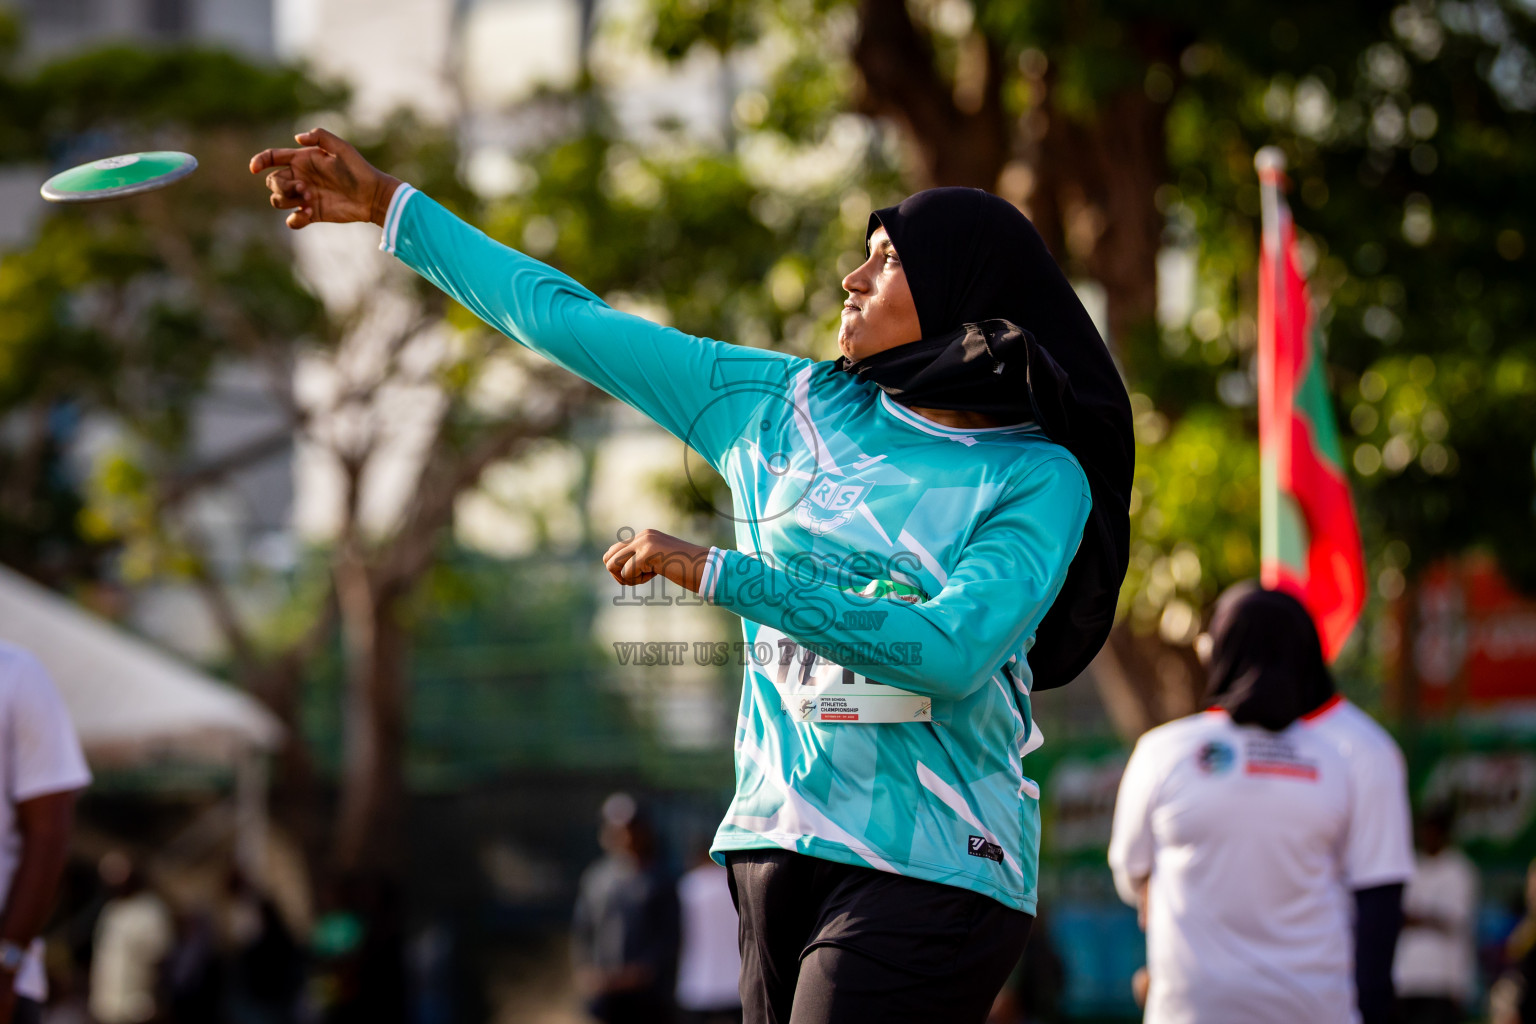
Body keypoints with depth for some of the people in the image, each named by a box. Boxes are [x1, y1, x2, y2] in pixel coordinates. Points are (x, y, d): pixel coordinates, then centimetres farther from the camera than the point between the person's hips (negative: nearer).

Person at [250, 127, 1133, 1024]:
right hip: (779, 848, 5)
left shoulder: (1039, 479, -4)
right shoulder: (781, 406, 11)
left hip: (931, 875, -5)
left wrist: (716, 573, -18)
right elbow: (568, 319, 17)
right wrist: (390, 204, 19)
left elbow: (950, 652, -19)